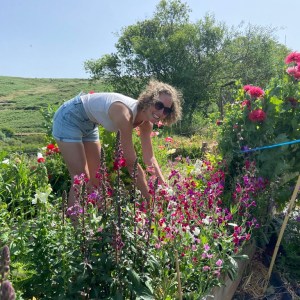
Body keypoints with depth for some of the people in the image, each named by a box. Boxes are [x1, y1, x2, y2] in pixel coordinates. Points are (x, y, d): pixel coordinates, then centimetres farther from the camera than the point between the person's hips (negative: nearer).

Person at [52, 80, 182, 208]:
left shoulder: (146, 123, -13)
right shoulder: (125, 114, -38)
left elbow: (149, 158, -6)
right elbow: (132, 164, -36)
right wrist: (151, 200, -29)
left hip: (89, 124, 8)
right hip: (69, 118, -8)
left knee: (95, 179, 12)